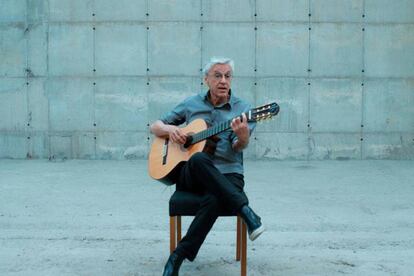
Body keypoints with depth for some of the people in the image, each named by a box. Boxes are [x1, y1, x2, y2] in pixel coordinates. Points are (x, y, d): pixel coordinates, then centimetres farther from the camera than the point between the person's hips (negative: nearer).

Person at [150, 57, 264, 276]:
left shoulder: (242, 109, 5)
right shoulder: (191, 104, 12)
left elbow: (240, 147, -12)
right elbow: (155, 127, 19)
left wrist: (243, 136, -37)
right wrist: (169, 129, -5)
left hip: (227, 175, -1)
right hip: (190, 175, 1)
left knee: (214, 200, -38)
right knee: (199, 159, -37)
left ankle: (179, 256, -25)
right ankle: (245, 211, -35)